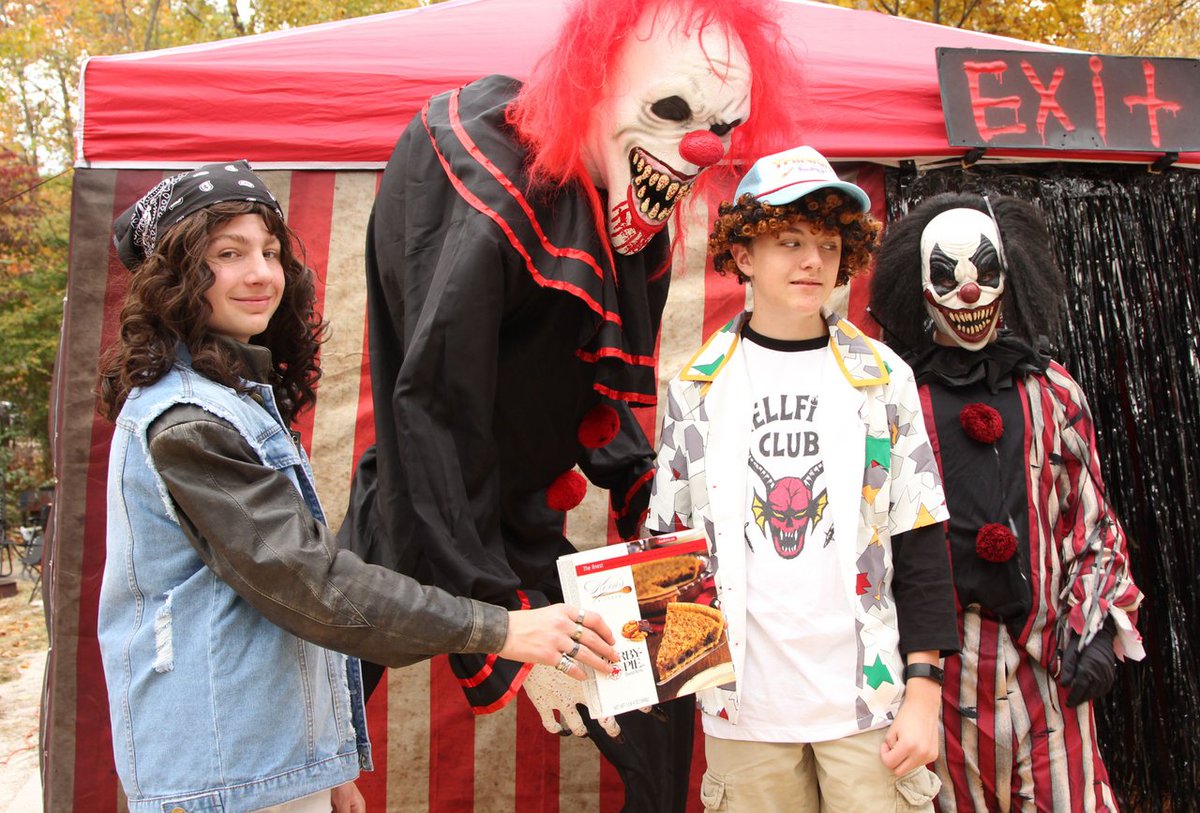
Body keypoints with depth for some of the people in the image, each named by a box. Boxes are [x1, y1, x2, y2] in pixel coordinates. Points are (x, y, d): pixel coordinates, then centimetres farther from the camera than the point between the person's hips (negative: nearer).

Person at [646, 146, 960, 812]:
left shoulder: (884, 379, 1)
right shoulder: (699, 384, 2)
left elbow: (919, 541, 0)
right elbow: (668, 537, 8)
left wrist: (923, 691, -4)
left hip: (868, 695, 0)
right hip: (743, 702, 1)